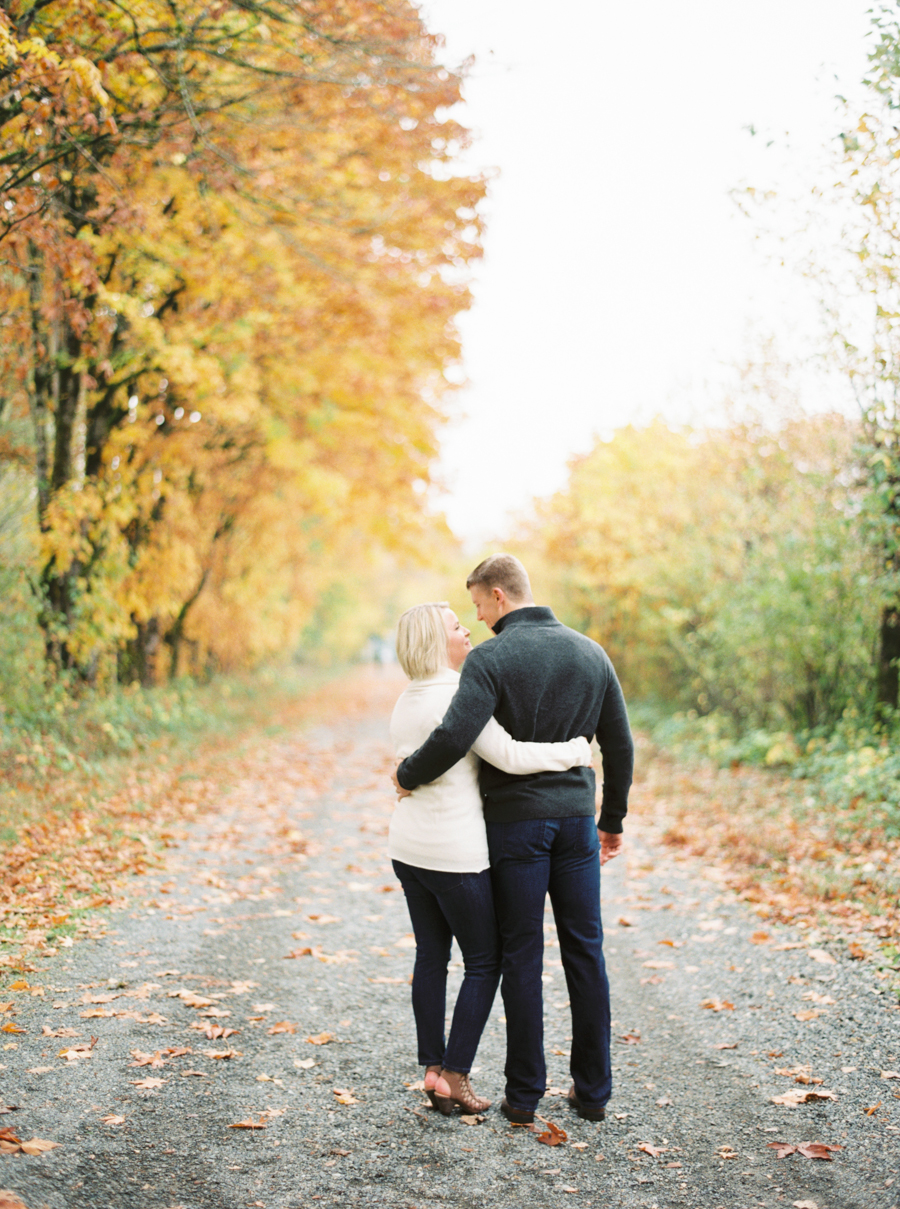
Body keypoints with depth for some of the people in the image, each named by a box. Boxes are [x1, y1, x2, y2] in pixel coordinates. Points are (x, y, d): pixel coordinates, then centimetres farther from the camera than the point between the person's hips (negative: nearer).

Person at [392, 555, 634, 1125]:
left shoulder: (490, 659, -12)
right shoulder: (591, 653, 6)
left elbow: (453, 737, -24)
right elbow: (620, 747, 10)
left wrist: (406, 775, -5)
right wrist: (613, 820, 20)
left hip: (515, 821, -4)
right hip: (576, 819, 4)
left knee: (522, 957, 4)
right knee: (585, 953, 10)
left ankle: (524, 1095, 11)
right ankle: (593, 1091, 17)